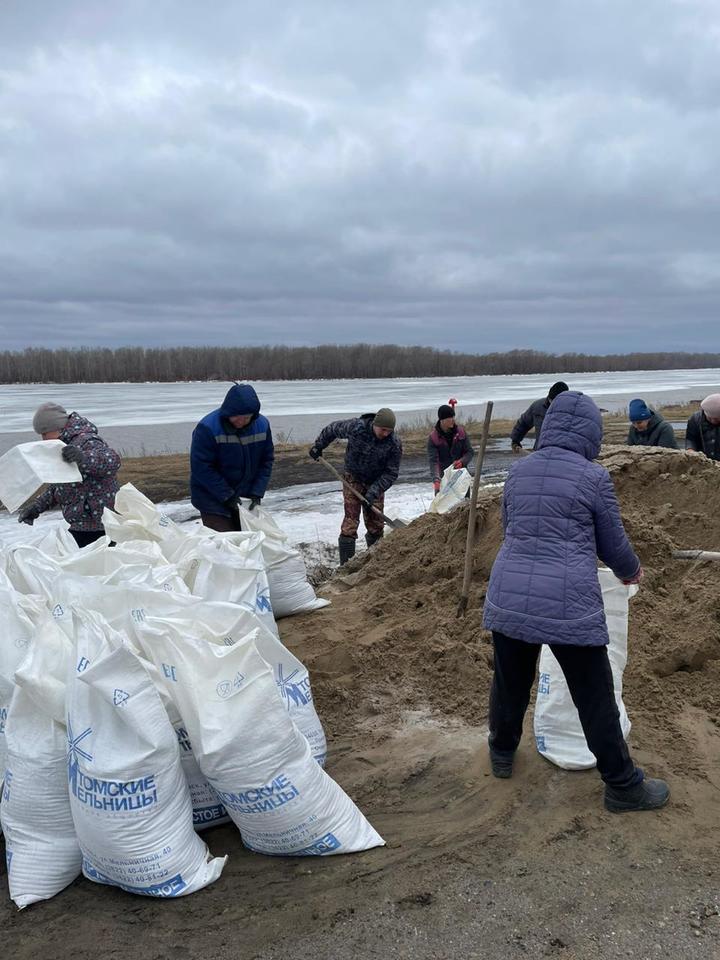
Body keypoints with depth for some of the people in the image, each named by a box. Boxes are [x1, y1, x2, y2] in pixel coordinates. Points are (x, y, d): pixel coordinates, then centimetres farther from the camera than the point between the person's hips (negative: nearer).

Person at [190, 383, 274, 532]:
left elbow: (266, 461, 3)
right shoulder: (207, 428, -19)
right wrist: (227, 496, -20)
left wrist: (257, 492, -9)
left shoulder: (262, 425, -4)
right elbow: (201, 468, -18)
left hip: (244, 499, 5)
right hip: (213, 501, -5)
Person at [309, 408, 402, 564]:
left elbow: (391, 473, -13)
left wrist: (374, 491, -23)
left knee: (376, 525, 7)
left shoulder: (394, 443, -18)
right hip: (353, 479, -2)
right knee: (350, 522, -9)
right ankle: (346, 564, -6)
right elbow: (331, 429, -2)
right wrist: (318, 447, 6)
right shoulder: (355, 427, -21)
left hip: (376, 483, 2)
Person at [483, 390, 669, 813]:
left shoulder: (519, 472, 7)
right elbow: (613, 544, 2)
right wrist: (632, 571, 24)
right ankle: (623, 786, 26)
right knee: (596, 698, 10)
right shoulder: (594, 477, -7)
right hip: (568, 605, -5)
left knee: (510, 684, 22)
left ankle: (502, 755, 43)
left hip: (508, 599, 5)